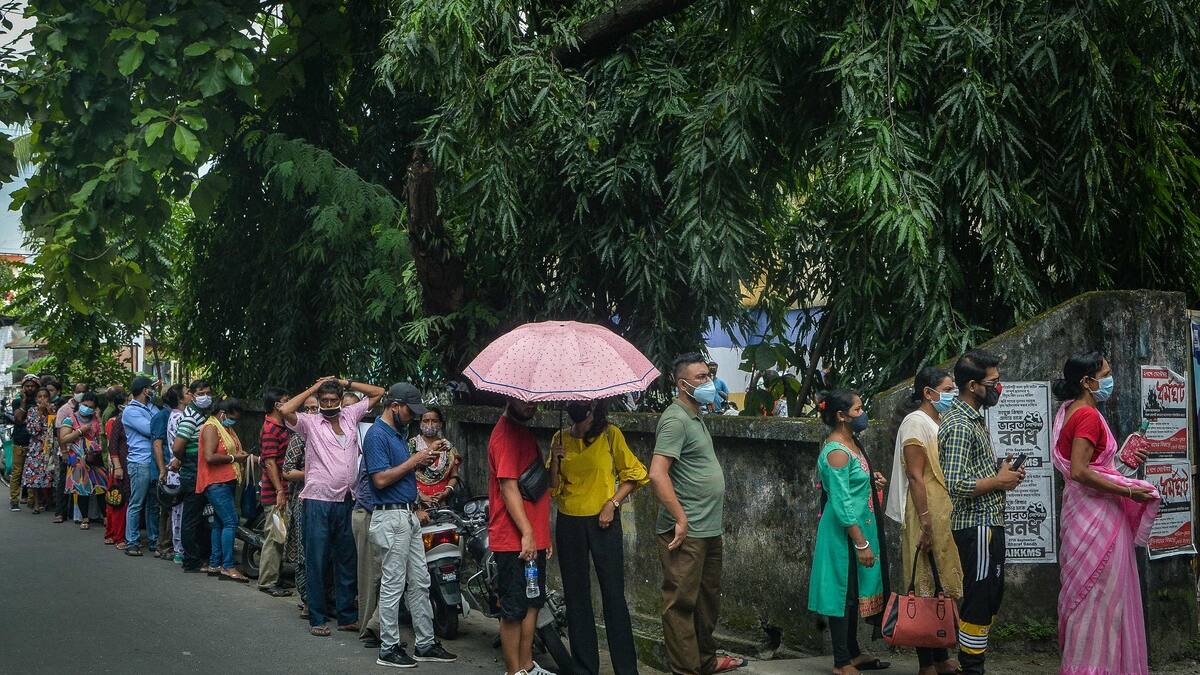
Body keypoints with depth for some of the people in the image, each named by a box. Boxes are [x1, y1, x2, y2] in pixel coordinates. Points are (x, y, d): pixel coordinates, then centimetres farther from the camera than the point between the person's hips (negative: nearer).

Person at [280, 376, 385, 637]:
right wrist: (312, 389, -8)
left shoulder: (350, 416, 11)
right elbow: (285, 410, -19)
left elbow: (378, 392, 17)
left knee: (347, 561, 11)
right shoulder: (310, 423, -1)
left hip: (345, 500, 4)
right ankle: (317, 618, 8)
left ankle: (347, 616, 20)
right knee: (316, 562, 0)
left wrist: (347, 383, 8)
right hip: (318, 501, -4)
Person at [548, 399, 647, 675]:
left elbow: (634, 474, 1)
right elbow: (553, 488, 6)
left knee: (614, 595, -5)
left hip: (603, 522, -4)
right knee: (576, 596, 9)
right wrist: (555, 459, -11)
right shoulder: (560, 439, 6)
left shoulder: (610, 435, -3)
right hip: (569, 524, 4)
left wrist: (612, 503, -9)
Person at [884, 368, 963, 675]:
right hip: (928, 516, -9)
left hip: (947, 516, 9)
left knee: (944, 588, 12)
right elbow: (916, 477, -17)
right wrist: (926, 525, -21)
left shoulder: (940, 423, 16)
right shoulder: (916, 422, -11)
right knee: (926, 591, -4)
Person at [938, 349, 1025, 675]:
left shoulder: (974, 418, 14)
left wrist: (1002, 473, 6)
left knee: (990, 599, 17)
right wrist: (999, 481, -15)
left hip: (989, 524, 10)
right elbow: (955, 484, -27)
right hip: (977, 525, -10)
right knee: (979, 603, -3)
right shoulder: (958, 424, -18)